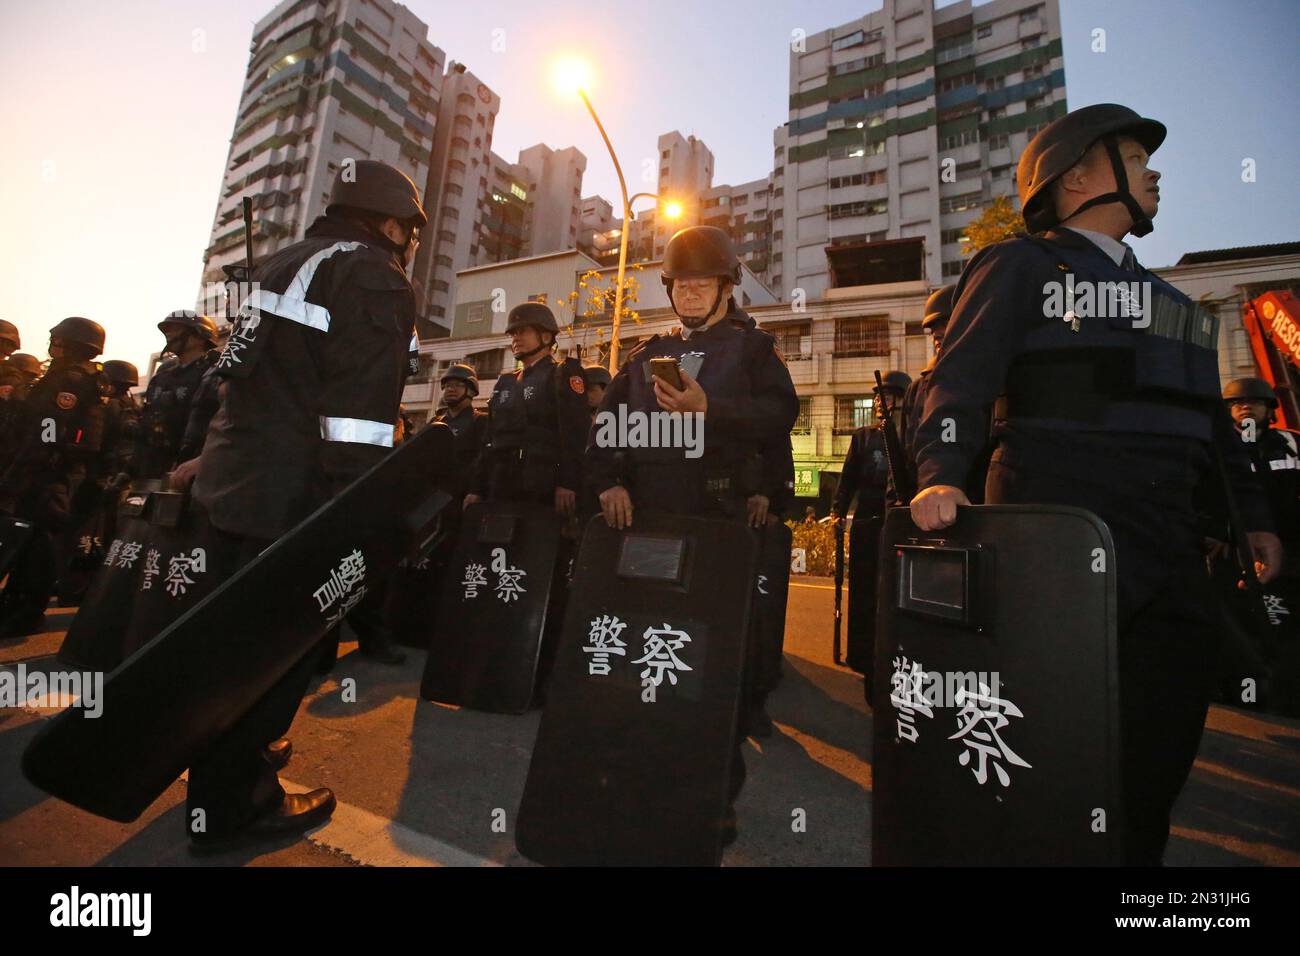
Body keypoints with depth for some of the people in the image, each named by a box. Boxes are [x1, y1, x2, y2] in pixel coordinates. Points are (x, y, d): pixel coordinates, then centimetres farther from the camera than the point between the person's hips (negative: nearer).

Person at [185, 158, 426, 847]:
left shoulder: (286, 262, 19)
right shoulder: (376, 281, -11)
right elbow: (359, 412, -22)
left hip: (229, 479, 10)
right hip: (291, 499, -10)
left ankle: (230, 765, 43)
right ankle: (237, 804, 21)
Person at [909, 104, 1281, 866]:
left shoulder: (1162, 294, 26)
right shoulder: (1021, 266, 4)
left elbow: (1208, 419, 28)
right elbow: (962, 380, -11)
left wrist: (1253, 515, 22)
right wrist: (942, 476, -26)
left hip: (1170, 546, 8)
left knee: (1162, 746, 11)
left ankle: (1137, 851, 28)